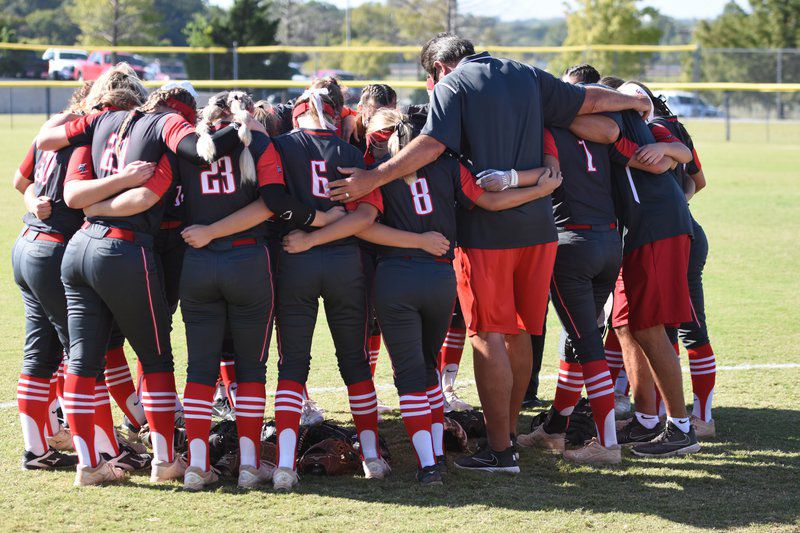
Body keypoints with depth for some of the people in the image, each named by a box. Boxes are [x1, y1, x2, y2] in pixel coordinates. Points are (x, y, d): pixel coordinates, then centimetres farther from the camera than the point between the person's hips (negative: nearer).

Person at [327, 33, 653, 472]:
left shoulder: (451, 85, -4)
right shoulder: (527, 76, 13)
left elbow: (432, 145, -18)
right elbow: (590, 101, 20)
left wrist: (373, 178, -19)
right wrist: (636, 102, 38)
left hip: (486, 229, -6)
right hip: (537, 225, 6)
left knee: (488, 337, -2)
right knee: (519, 332, 15)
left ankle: (499, 450, -2)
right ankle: (509, 432, 25)